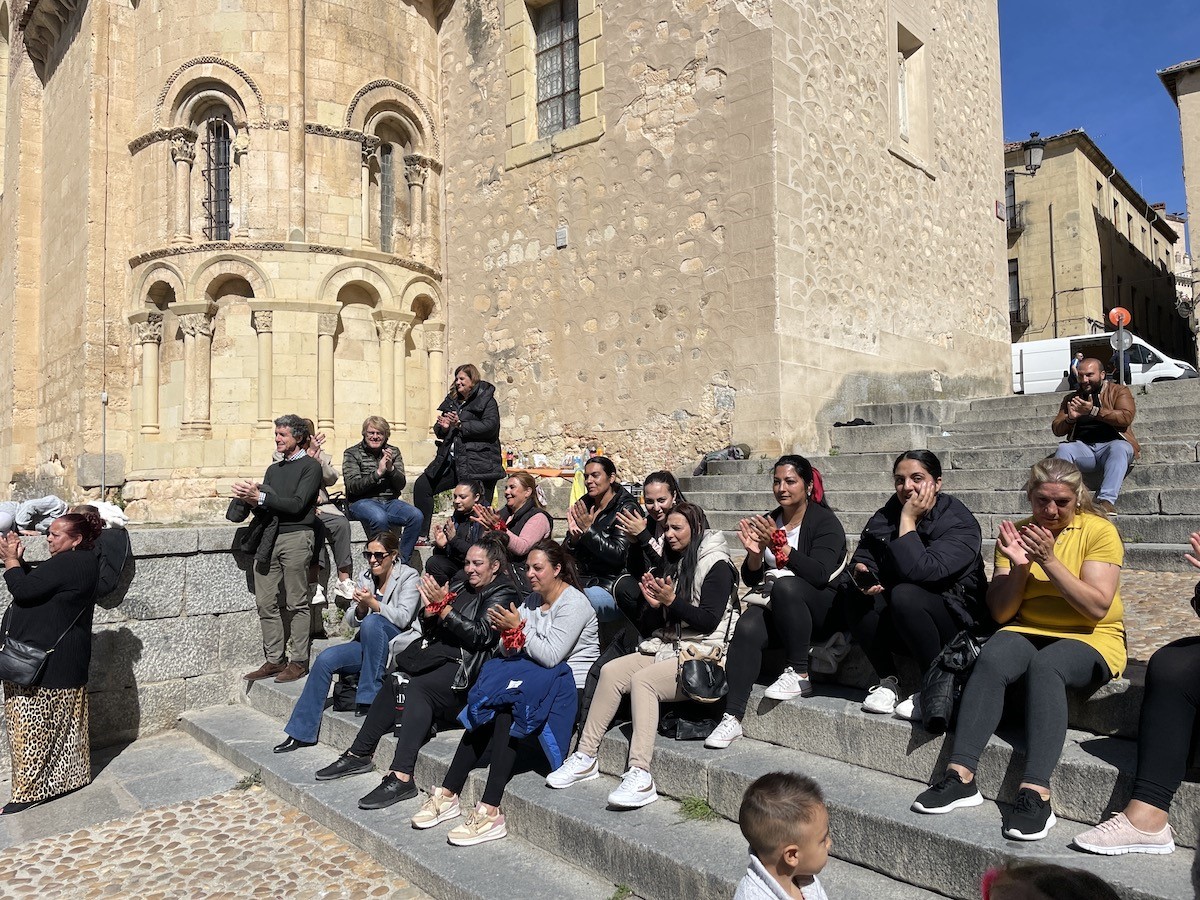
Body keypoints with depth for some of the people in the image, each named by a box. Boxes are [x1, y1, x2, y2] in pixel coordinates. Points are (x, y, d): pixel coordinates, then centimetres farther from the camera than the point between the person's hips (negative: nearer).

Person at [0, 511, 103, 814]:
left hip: (46, 662, -10)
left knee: (33, 727, 0)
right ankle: (72, 775, 29)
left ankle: (30, 791, 9)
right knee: (64, 723, 18)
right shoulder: (82, 562, 10)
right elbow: (36, 584, 15)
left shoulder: (68, 563, -22)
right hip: (64, 661, 10)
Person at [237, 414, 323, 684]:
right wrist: (251, 499, -6)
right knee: (266, 603, 4)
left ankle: (299, 661, 2)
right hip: (269, 537, 7)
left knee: (297, 603, -4)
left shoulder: (310, 466, 1)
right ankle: (274, 660, 12)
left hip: (296, 536, -7)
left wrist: (260, 497, -13)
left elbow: (297, 505, -10)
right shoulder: (273, 469, 23)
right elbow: (264, 506, 15)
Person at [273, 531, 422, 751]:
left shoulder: (409, 576, -5)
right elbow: (350, 621, 8)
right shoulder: (366, 578, 11)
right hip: (369, 645, 6)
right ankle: (301, 733, -8)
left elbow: (403, 618, -16)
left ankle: (370, 696, -24)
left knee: (371, 621, -34)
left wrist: (372, 603, -25)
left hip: (400, 644, -6)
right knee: (325, 659, -16)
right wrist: (360, 607, -14)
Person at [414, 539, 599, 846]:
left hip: (570, 685, -8)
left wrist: (518, 629, -16)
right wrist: (507, 633, -11)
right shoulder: (532, 601, 13)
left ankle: (490, 812, -29)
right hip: (535, 679, 8)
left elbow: (551, 656, -20)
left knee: (505, 708, -28)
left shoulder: (574, 603, -11)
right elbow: (511, 653, 10)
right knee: (488, 708, -16)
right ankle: (448, 794, -14)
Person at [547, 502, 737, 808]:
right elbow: (650, 626, 16)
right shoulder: (673, 564, 18)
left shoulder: (717, 566, -6)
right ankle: (586, 757, -8)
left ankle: (641, 776, -32)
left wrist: (671, 601, -19)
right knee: (611, 670, -12)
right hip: (667, 648, 8)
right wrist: (654, 604, -5)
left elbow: (709, 622, -15)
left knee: (642, 679, -29)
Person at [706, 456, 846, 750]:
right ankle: (732, 717, -27)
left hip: (822, 608, -4)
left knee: (786, 585, -35)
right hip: (779, 609, 4)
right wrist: (754, 552, -12)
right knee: (747, 628, -27)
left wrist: (780, 546, -28)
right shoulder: (768, 523, 10)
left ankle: (800, 675, -23)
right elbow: (751, 579, 8)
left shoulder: (825, 522, -5)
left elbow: (819, 575, -20)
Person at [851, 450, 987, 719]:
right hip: (898, 631, 5)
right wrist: (861, 574, -20)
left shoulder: (960, 523, -16)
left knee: (905, 594, -34)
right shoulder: (885, 517, 3)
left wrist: (908, 519, -22)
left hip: (956, 622, -5)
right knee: (852, 595, -20)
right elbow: (862, 558, 3)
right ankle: (887, 681, -8)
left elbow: (918, 570, -31)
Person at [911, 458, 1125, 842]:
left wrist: (1049, 560, -21)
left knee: (1044, 667, -36)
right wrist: (1019, 566, -15)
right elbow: (1000, 612, 2)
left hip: (1091, 638, -3)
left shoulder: (1099, 530, -3)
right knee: (991, 659, -30)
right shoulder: (1018, 534, 6)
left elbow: (1098, 608, -14)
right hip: (1028, 631, 3)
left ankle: (1036, 793, -41)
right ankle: (961, 775, -33)